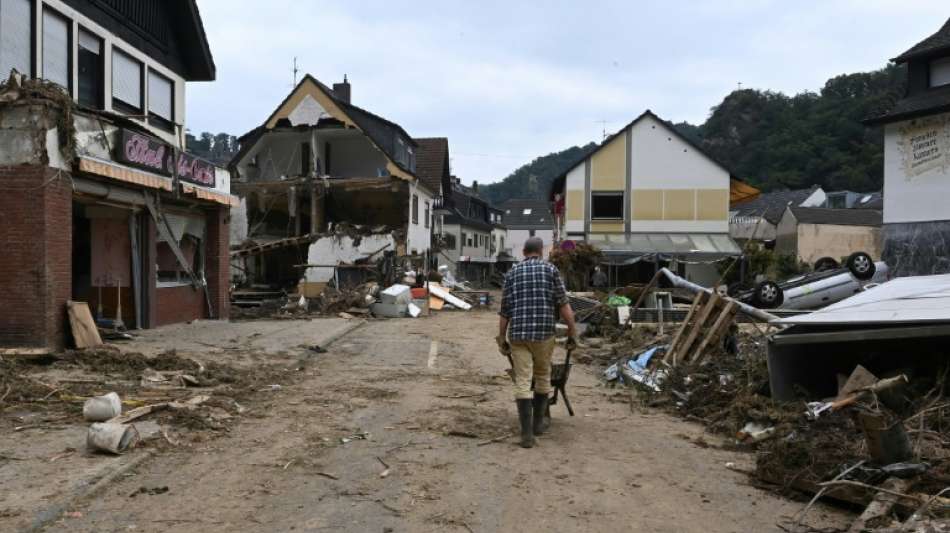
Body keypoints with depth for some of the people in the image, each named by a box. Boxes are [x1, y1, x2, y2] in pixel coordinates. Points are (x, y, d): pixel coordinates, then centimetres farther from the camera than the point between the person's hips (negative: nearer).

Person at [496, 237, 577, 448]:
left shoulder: (512, 272, 9)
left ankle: (527, 433, -4)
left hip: (518, 333, 1)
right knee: (543, 377, 19)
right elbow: (563, 303, -2)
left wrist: (501, 338, 13)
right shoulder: (550, 269, 3)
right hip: (544, 331, -1)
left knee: (522, 381, 1)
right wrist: (572, 328, 5)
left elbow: (504, 310, 6)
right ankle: (538, 422, 29)